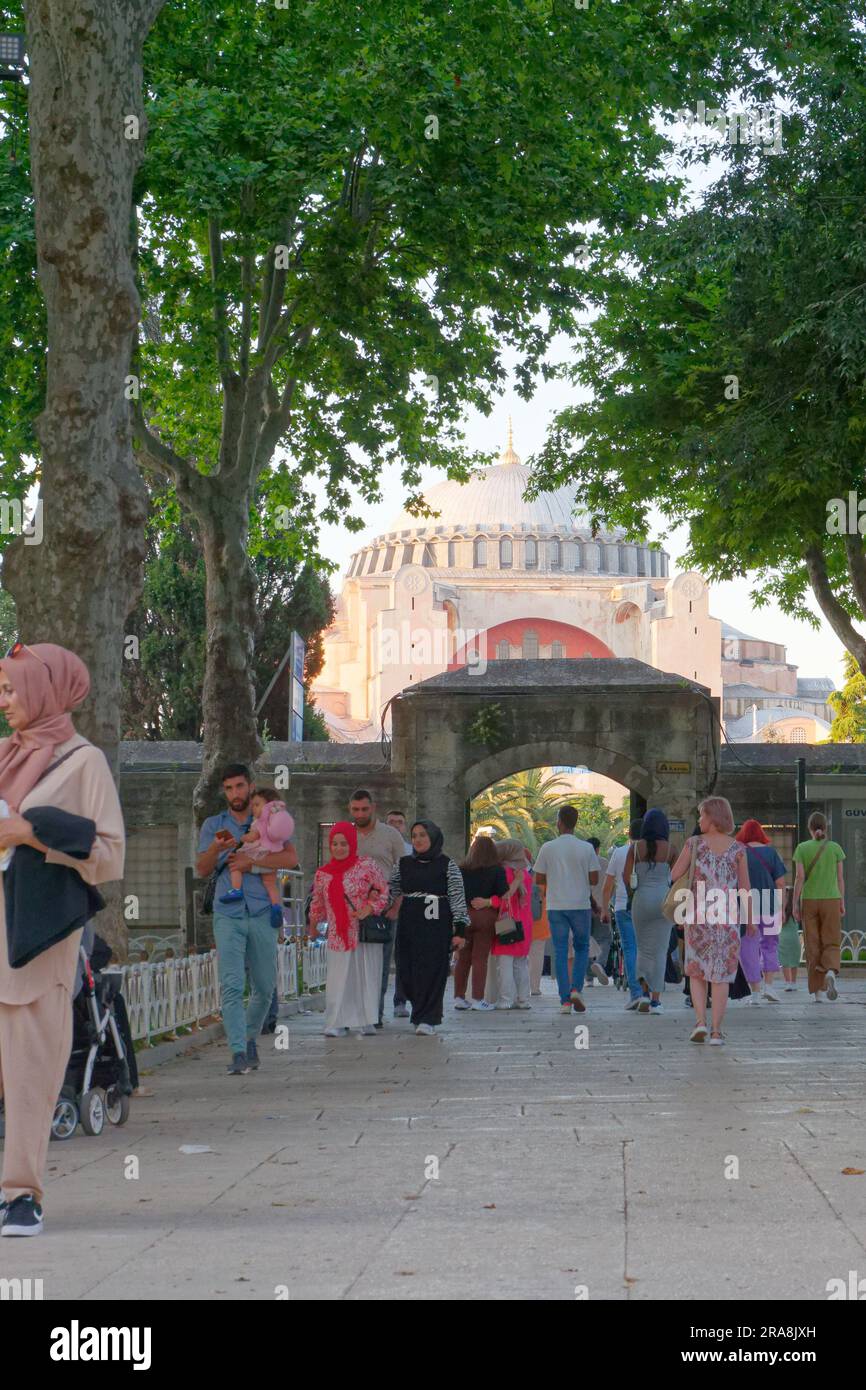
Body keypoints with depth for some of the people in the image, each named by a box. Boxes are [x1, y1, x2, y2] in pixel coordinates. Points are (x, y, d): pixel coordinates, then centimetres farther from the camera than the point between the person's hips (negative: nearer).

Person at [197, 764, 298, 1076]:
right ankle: (238, 1053, -16)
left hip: (262, 913, 1)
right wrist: (216, 848, -17)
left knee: (264, 988, 8)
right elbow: (202, 870, 4)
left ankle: (250, 1038, 29)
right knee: (232, 986, -12)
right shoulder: (213, 825, 12)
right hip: (228, 915, -1)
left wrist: (251, 861, -14)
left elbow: (291, 859, -5)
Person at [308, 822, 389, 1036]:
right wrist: (313, 926, 26)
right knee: (338, 978, -4)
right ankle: (338, 1023, -2)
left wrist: (369, 909, -15)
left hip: (366, 932, -2)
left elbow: (384, 892, -1)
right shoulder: (323, 873, 6)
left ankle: (366, 1021, 12)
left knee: (367, 976, 3)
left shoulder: (367, 865, -4)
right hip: (338, 935, 2)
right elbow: (317, 902, 20)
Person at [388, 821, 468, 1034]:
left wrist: (460, 930, -8)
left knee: (432, 971, -7)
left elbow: (458, 898, -2)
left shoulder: (447, 865, 0)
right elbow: (391, 890, 17)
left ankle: (427, 1019, -2)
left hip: (436, 925, -4)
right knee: (408, 971, 2)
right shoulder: (404, 864, 11)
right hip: (409, 924, 4)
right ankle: (422, 1012, 20)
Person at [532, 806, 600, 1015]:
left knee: (560, 952, 3)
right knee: (582, 948, 16)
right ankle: (575, 989, -2)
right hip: (581, 905, 0)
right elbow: (594, 879, -3)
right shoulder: (586, 848, -3)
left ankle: (565, 1000, -1)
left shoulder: (548, 848, -3)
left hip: (556, 906, 0)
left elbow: (538, 879, 1)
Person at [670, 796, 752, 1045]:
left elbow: (674, 875, 1)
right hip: (727, 917, 0)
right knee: (721, 975, 6)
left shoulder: (694, 843, -3)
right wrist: (750, 920, 9)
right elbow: (745, 888, 1)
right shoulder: (737, 849, 0)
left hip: (698, 915, 0)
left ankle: (701, 1022, -2)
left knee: (696, 971, 14)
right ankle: (716, 1031, 3)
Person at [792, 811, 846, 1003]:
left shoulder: (802, 848, -2)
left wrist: (795, 904, -4)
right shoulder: (835, 848, 1)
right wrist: (842, 903, 9)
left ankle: (817, 992, 3)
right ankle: (830, 972, -26)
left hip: (809, 901, 0)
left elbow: (800, 877, -7)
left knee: (813, 947, 6)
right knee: (831, 944, 5)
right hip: (831, 900, 0)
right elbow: (840, 878, 2)